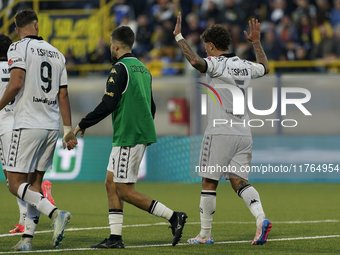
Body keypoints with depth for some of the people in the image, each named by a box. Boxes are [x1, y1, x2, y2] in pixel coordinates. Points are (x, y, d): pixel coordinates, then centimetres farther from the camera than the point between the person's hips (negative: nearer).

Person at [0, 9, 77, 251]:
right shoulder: (56, 54, 14)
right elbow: (63, 95, 12)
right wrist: (69, 130, 14)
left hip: (28, 125, -6)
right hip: (52, 126, 6)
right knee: (34, 183, 12)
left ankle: (55, 213, -24)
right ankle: (27, 238, 7)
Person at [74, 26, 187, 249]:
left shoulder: (120, 68, -12)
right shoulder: (143, 69, 16)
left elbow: (107, 105, -18)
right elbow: (151, 106, 20)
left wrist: (83, 124, -7)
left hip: (128, 137, -10)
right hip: (141, 135, 10)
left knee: (125, 190, -6)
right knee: (111, 183, 11)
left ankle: (173, 217, -9)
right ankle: (115, 237, 7)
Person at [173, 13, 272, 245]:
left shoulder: (217, 64, -9)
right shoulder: (244, 66, 11)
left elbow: (196, 62, -30)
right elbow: (265, 68, 33)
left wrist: (178, 36, -21)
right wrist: (256, 42, 41)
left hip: (220, 133, -6)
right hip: (243, 132, 6)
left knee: (209, 183, 4)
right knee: (239, 181, 3)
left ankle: (205, 234, 9)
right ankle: (261, 219, -21)